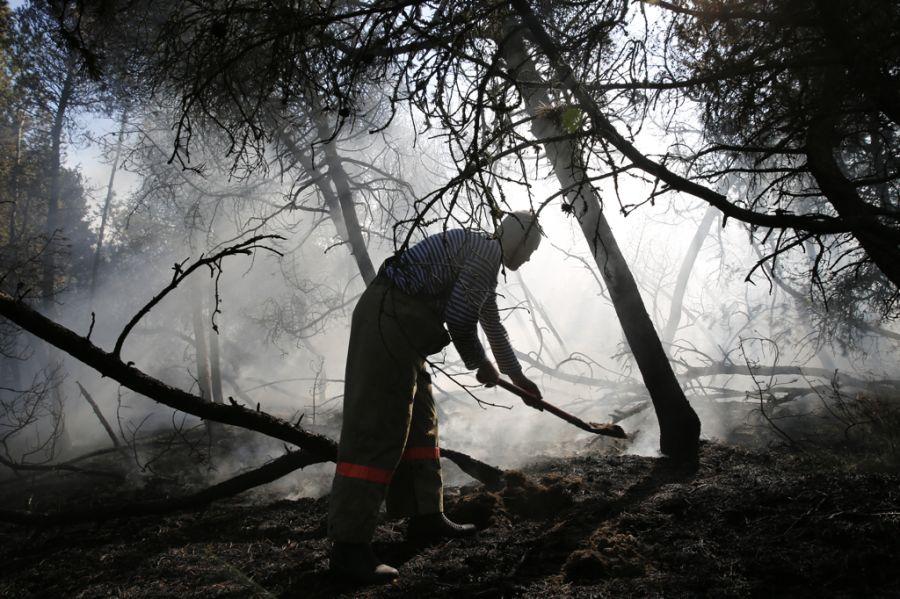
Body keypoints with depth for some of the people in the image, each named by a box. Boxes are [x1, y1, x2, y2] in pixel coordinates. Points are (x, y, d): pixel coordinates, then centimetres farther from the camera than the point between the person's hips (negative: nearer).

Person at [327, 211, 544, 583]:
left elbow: (493, 325, 38)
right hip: (389, 319, -11)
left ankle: (425, 516, 20)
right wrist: (481, 365, 5)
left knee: (419, 423, 13)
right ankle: (349, 545, -10)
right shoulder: (488, 252, -6)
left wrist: (517, 376, 47)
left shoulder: (480, 256, 26)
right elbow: (459, 319, -12)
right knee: (376, 429, -12)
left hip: (394, 324, 11)